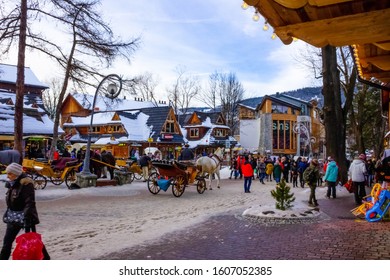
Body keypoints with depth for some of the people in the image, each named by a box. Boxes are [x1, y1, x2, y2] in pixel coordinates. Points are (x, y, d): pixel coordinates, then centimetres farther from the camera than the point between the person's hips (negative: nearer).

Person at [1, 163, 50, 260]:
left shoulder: (26, 184, -20)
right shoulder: (12, 184, 7)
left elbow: (29, 203, -24)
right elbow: (10, 202, 18)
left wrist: (27, 219, -27)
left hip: (26, 217, -8)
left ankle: (45, 258, 20)